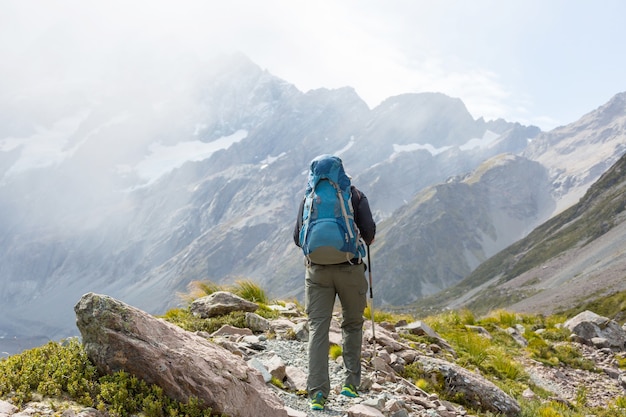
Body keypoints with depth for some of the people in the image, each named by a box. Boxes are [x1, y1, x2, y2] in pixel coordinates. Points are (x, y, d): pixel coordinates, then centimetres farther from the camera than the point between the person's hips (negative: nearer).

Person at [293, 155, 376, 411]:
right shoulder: (355, 196, 4)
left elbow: (298, 238, 7)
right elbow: (368, 231, -6)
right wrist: (367, 240, 17)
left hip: (317, 269, 1)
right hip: (350, 268, -1)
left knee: (318, 328, 1)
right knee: (352, 324, 16)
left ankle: (317, 391, -7)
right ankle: (351, 383, 17)